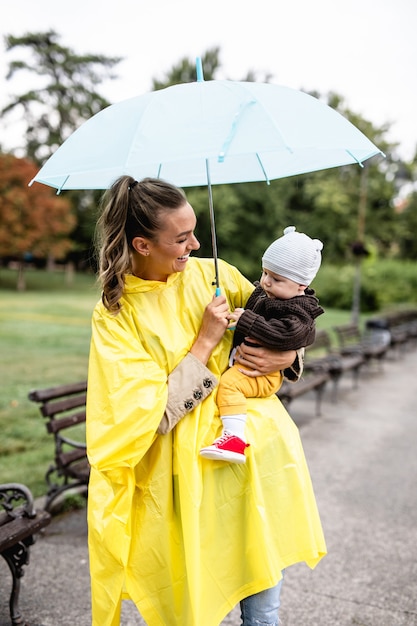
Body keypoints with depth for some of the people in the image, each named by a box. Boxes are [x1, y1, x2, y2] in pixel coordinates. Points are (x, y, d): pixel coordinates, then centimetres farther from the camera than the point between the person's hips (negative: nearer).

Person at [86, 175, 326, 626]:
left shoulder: (210, 273, 1)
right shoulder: (113, 315, -8)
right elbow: (150, 414, -14)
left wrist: (288, 356, -10)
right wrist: (205, 342, -16)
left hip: (255, 445, 3)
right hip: (190, 467, -3)